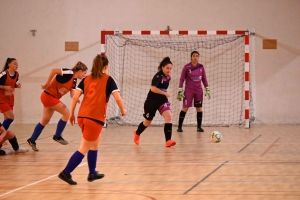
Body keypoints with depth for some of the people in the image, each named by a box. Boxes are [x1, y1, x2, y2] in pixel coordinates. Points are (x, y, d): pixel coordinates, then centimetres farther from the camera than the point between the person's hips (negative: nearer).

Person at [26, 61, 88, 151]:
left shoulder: (74, 80, 7)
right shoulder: (69, 73, -20)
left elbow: (72, 94, -1)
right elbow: (54, 70, -30)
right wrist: (47, 84, -24)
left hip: (52, 97, 10)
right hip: (48, 96, -10)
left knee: (45, 121, 16)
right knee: (66, 113, -9)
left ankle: (32, 140, 26)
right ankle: (57, 136, 3)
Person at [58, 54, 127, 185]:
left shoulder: (86, 79, 15)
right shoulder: (108, 79, 3)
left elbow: (75, 97, 6)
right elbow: (117, 97, -5)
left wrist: (71, 114, 13)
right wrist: (123, 110, 13)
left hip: (82, 116, 6)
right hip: (95, 118, -6)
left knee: (95, 144, 24)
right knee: (83, 149, 0)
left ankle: (92, 173, 29)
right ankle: (66, 173, -6)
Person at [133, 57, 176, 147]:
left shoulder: (168, 77, 3)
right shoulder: (158, 76, -20)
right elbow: (153, 88, -32)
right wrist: (165, 93, -32)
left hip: (162, 100, 5)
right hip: (152, 101, -5)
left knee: (169, 117, -19)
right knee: (148, 122, 13)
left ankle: (168, 141, -24)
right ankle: (137, 133, 44)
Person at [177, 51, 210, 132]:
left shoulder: (201, 67, 3)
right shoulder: (186, 67, -7)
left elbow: (204, 79, 12)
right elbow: (182, 79, -2)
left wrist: (207, 89, 6)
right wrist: (180, 90, -8)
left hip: (199, 91, 4)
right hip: (189, 91, -3)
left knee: (199, 109, 3)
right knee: (185, 108, -7)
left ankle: (199, 127, 12)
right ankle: (179, 127, -1)